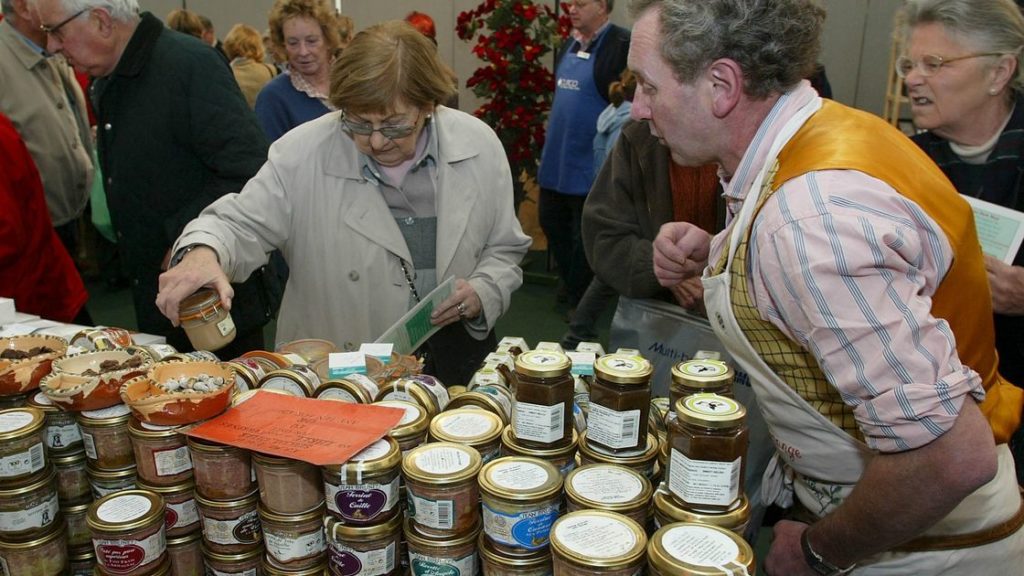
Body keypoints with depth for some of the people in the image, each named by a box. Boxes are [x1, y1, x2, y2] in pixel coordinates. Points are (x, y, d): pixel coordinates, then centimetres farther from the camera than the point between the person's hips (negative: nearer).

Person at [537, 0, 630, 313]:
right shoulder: (568, 45, 11)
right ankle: (571, 285, 37)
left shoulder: (624, 45, -14)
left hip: (589, 163, -8)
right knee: (550, 221, 17)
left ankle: (580, 301, 24)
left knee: (584, 236, 6)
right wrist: (552, 145, 18)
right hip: (557, 159, 8)